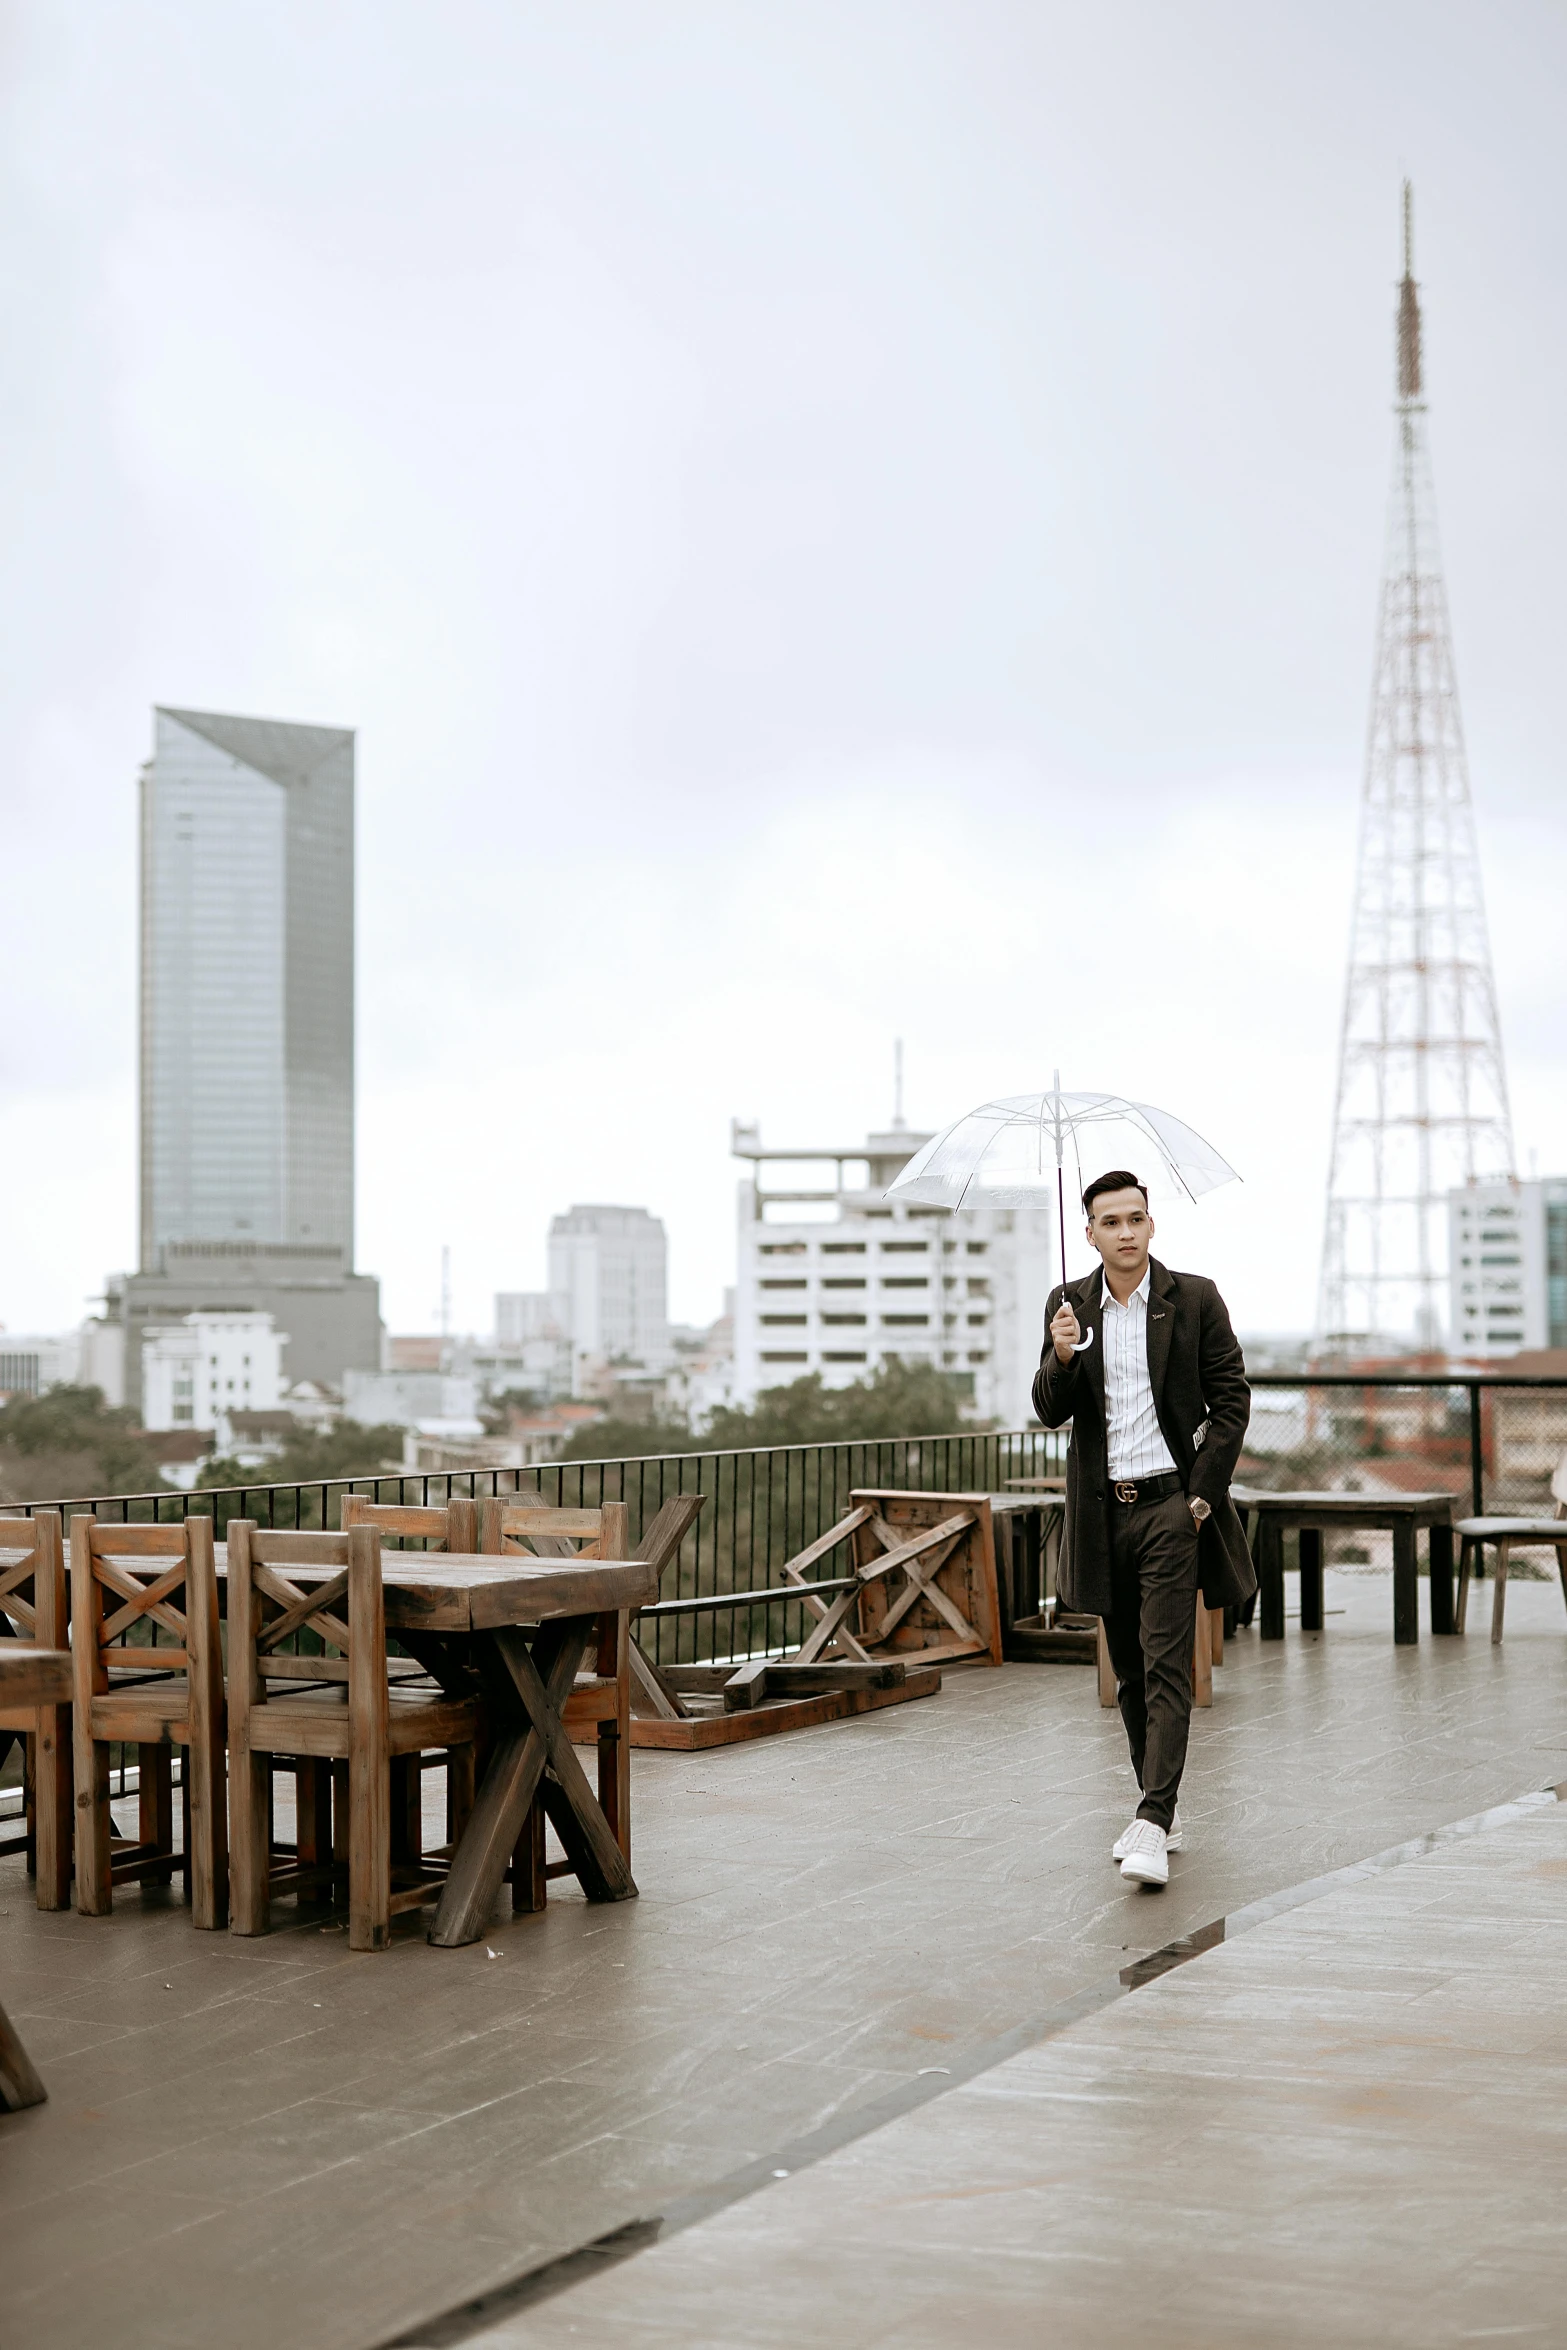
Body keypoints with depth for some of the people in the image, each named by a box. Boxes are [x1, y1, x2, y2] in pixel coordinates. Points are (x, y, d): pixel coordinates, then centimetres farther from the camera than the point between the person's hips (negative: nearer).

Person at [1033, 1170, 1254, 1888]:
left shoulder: (1194, 1299, -1)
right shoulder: (1069, 1305, 7)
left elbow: (1232, 1399, 0)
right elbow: (1051, 1411, 3)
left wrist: (1205, 1490, -8)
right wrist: (1062, 1357, -17)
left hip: (1171, 1503, -4)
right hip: (1103, 1508, 4)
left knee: (1166, 1664, -12)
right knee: (1129, 1669, 11)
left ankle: (1152, 1827, -17)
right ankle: (1161, 1810, 23)